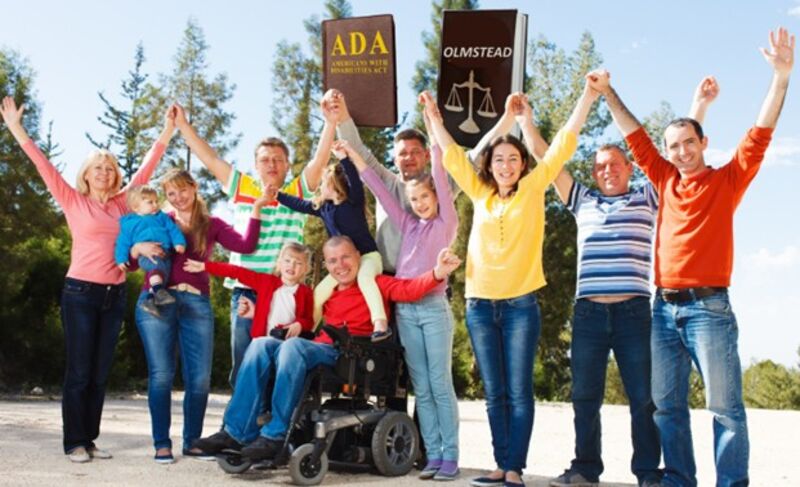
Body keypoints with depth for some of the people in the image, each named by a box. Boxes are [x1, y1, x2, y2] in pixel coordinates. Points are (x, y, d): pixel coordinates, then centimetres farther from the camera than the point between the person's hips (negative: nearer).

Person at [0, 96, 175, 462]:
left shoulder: (122, 203, 11)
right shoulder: (73, 201, 2)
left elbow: (146, 168, 14)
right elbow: (44, 166, -3)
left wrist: (167, 132, 14)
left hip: (115, 295, 4)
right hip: (81, 292, -4)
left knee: (100, 373, 8)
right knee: (79, 371, -1)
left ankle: (89, 439, 15)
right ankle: (75, 442, 6)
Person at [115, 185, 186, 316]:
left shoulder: (162, 217, 25)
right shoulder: (129, 222, 16)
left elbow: (173, 229, 15)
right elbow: (123, 242, 11)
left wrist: (179, 242, -3)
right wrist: (121, 259, -1)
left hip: (164, 252, 4)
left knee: (163, 271, -21)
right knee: (157, 264, -34)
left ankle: (150, 299, -26)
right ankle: (158, 289, -45)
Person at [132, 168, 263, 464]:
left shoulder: (211, 225, 14)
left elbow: (246, 246, -1)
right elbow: (128, 260, 9)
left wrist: (256, 209, -2)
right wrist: (139, 247, -11)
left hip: (197, 304, 1)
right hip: (156, 301, -1)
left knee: (200, 378, -1)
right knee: (161, 374, -3)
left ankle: (192, 442, 13)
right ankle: (162, 444, 8)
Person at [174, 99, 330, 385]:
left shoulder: (298, 192, 7)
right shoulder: (240, 187, 12)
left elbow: (320, 160, -4)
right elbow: (209, 158, 13)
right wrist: (182, 124, 11)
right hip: (244, 290, 2)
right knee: (243, 365, 4)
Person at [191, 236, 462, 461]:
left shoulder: (375, 284, 7)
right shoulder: (327, 293, 24)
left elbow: (408, 289, -10)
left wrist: (438, 273, -30)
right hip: (320, 351, 6)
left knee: (294, 346, -31)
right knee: (262, 345, -15)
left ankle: (275, 435, -27)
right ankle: (236, 432, -18)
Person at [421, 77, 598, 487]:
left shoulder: (533, 189, 5)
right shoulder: (480, 194, 12)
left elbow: (564, 143, 2)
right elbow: (453, 156, 17)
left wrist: (589, 95, -1)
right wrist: (435, 118, 15)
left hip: (520, 304, -3)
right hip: (479, 304, 3)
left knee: (519, 391, -2)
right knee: (494, 393, 7)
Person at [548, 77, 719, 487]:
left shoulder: (647, 199, 13)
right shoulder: (583, 201, 18)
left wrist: (699, 105, 4)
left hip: (633, 310, -2)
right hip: (588, 310, 2)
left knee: (643, 396, 0)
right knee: (585, 395, 5)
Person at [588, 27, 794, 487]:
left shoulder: (727, 181, 4)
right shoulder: (666, 181, 15)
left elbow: (759, 137, -6)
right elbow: (636, 138, 20)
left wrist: (782, 75, -16)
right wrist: (608, 93, 21)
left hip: (708, 306, -5)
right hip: (665, 307, 5)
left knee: (725, 405, -3)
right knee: (668, 405, 7)